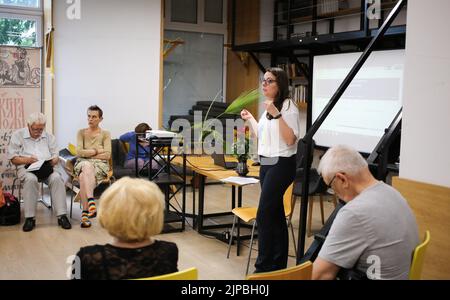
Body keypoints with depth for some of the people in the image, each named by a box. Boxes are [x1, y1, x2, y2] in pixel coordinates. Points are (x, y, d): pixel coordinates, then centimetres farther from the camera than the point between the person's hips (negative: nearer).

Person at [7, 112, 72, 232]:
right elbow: (13, 158, 3)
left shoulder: (49, 137, 17)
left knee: (57, 178, -31)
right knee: (31, 179, -38)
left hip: (47, 168, 2)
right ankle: (30, 218, -33)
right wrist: (27, 160, -15)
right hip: (26, 168, -2)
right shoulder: (18, 135, 8)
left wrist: (52, 161, -11)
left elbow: (56, 157, 13)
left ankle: (62, 216, -32)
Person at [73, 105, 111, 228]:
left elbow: (107, 155, -2)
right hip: (82, 163, 1)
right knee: (87, 166, -39)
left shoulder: (105, 134, 13)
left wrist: (88, 153, -4)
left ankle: (85, 211, -42)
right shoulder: (81, 132, 16)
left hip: (100, 164, -1)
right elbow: (79, 152, 1)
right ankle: (91, 200, -51)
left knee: (83, 176, -35)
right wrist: (97, 151, -3)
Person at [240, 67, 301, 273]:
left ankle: (264, 266, 0)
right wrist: (250, 119, 19)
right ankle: (279, 262, 25)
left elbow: (290, 140, -23)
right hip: (266, 164, 9)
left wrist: (278, 115, -27)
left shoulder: (288, 107, -13)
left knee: (264, 215, -9)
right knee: (276, 214, 14)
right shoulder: (268, 107, 13)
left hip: (281, 164, -9)